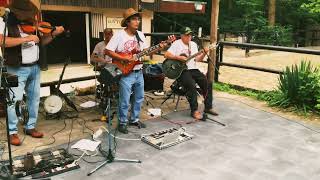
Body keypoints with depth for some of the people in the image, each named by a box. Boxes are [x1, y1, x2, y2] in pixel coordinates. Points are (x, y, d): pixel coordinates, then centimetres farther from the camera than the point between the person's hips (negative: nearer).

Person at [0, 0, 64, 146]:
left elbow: (42, 41, 14)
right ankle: (12, 132, 13)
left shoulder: (31, 24, 5)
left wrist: (53, 34, -4)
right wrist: (27, 38, -28)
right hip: (17, 69, -6)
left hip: (35, 67, 7)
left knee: (34, 98, 13)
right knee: (15, 100, -2)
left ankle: (30, 127, 27)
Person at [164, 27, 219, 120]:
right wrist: (178, 57, -21)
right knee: (192, 85, -29)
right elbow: (166, 55, -12)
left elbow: (198, 59, 15)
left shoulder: (193, 44, 18)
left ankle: (208, 107, 3)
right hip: (181, 70, -6)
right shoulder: (176, 43, -2)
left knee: (207, 83, -9)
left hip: (193, 69, 7)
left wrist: (204, 53, -2)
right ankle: (194, 110, -20)